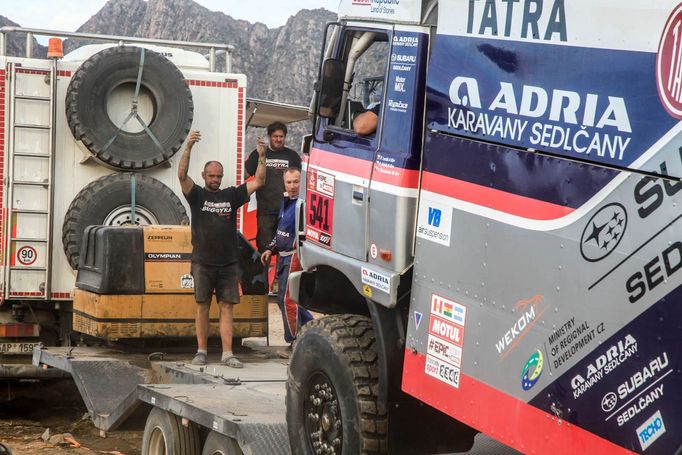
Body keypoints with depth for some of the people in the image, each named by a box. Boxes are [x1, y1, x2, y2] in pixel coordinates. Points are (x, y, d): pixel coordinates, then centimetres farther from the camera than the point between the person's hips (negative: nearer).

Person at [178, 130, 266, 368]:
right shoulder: (197, 195, 4)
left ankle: (227, 353, -3)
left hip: (228, 263, 2)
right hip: (203, 262, -2)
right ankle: (201, 351, 11)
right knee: (202, 307, 4)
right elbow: (182, 176, -13)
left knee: (226, 307, -1)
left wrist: (262, 157, -8)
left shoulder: (231, 195, 10)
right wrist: (188, 148, -25)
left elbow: (258, 182, 5)